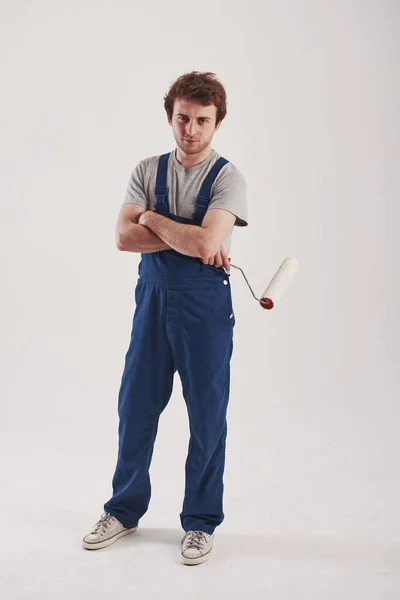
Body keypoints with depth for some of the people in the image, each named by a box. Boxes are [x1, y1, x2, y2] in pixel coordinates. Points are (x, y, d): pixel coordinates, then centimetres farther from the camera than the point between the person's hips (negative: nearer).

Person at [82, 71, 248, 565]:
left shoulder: (227, 178, -7)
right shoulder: (147, 171, 5)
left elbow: (205, 242, -22)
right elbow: (124, 237, -7)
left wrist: (153, 219, -8)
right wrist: (189, 239, -15)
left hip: (204, 305, -4)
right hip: (152, 300, 4)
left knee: (206, 415, 6)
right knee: (135, 407, 12)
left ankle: (201, 522, 23)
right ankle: (125, 510, 31)